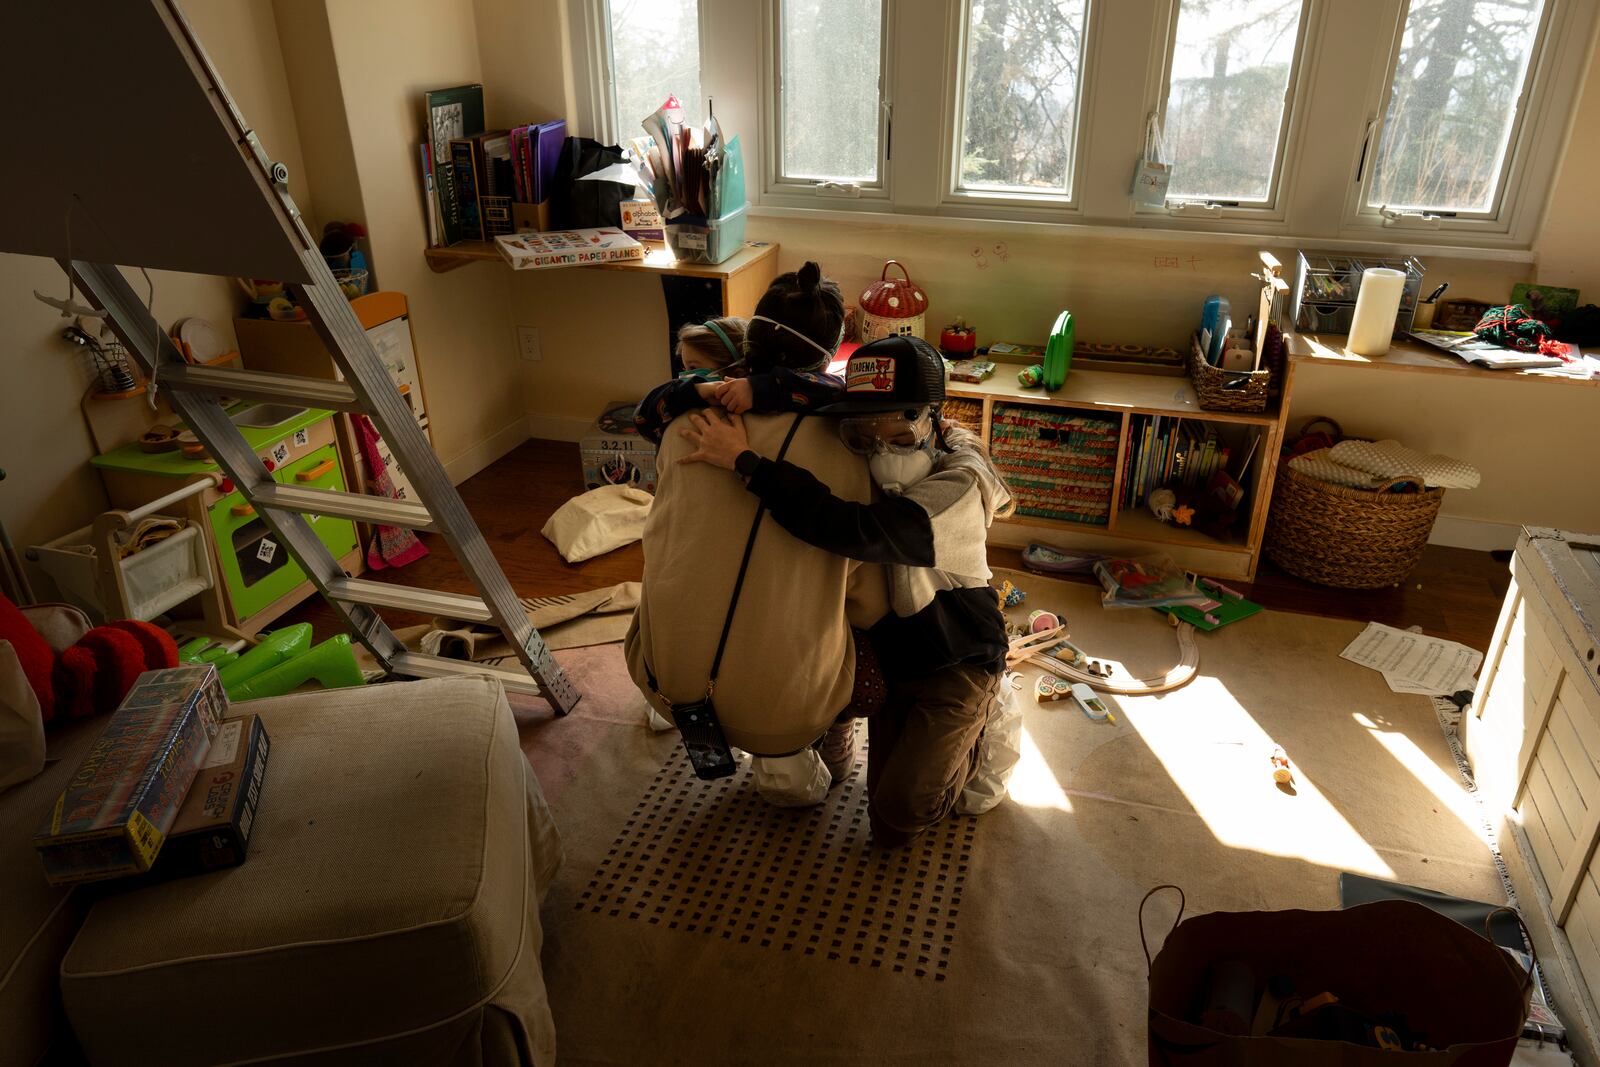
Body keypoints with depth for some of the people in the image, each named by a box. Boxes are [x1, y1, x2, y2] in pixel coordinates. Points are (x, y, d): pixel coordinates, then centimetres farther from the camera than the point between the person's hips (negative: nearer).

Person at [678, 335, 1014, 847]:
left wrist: (745, 460, -44)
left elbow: (854, 531, -46)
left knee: (899, 813, -7)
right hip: (890, 653, 5)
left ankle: (976, 734, 17)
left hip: (957, 665, -5)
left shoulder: (959, 487, -31)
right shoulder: (859, 467, -13)